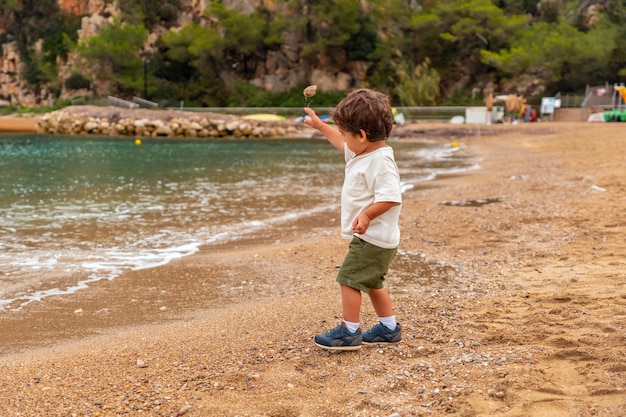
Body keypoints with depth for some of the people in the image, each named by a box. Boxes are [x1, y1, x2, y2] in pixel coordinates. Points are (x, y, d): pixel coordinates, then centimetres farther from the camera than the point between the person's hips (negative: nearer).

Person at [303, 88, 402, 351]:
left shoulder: (380, 161, -22)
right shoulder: (362, 152, 9)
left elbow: (391, 197, -30)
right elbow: (342, 144, 30)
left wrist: (367, 215, -37)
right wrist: (319, 126, 32)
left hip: (373, 238, -11)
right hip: (372, 237, 11)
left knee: (349, 278, -8)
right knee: (371, 283, 19)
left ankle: (349, 332, -2)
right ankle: (389, 328, 28)